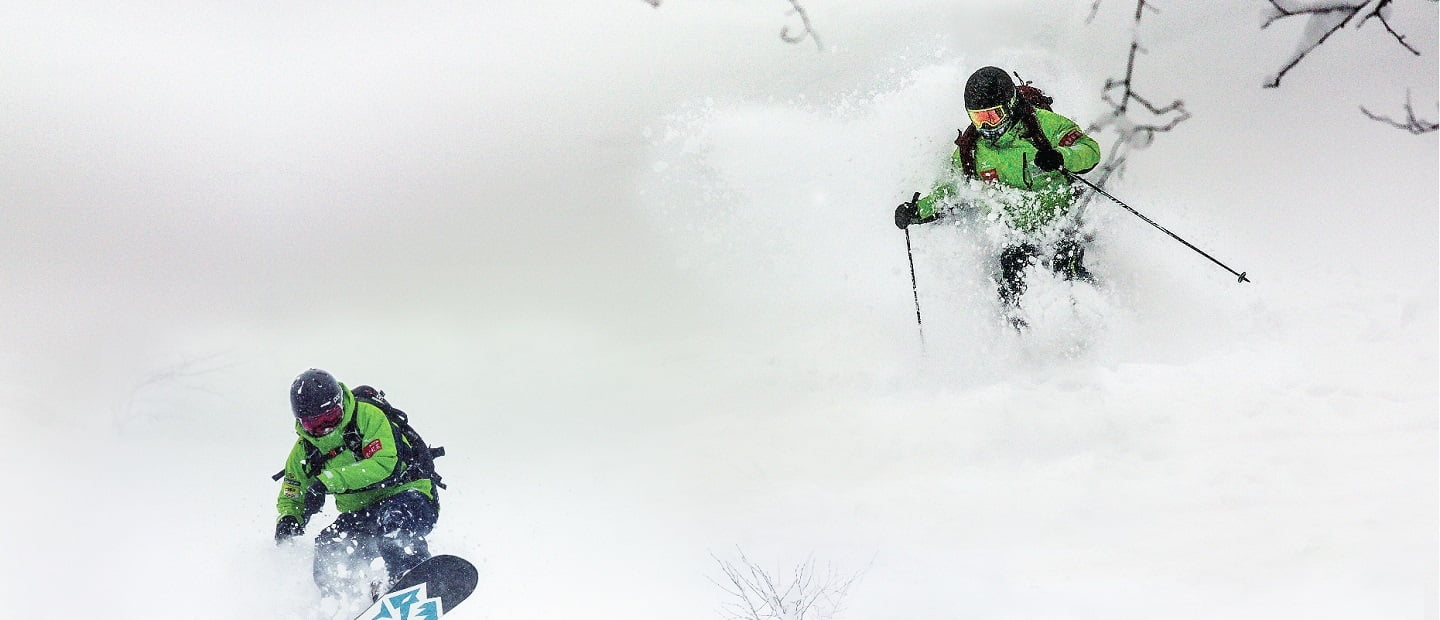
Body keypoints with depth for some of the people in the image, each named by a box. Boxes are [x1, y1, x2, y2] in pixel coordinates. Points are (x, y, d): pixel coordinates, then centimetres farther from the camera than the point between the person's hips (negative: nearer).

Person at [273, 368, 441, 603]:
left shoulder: (367, 415, -12)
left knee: (390, 520, -38)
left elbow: (387, 464, -25)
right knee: (328, 552, -20)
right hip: (361, 514, 6)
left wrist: (328, 481, -30)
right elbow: (291, 497, 17)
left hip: (407, 495, -6)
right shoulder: (304, 452, 6)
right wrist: (287, 521, -9)